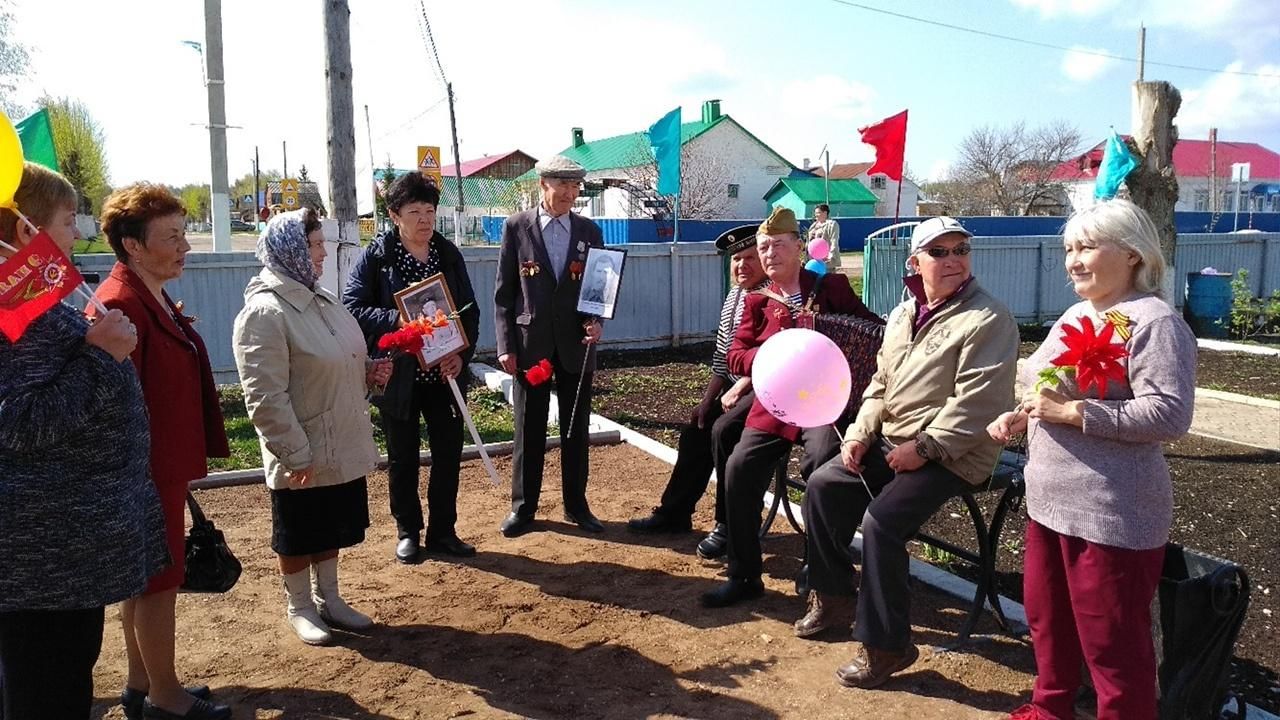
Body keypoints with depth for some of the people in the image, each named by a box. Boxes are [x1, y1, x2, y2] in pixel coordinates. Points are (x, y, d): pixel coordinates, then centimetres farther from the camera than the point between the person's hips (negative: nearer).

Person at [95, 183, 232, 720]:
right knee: (160, 580, 3)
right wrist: (141, 475, -21)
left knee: (146, 579, 18)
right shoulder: (121, 304, -21)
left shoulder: (154, 298, 11)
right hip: (149, 469, -10)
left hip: (164, 465, 10)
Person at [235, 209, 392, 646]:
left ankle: (328, 599, 38)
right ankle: (299, 607, 30)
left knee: (332, 529, 21)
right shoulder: (264, 313, -20)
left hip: (344, 448, 8)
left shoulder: (321, 300, 9)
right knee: (299, 536, 11)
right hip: (304, 456, -8)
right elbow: (266, 397, -23)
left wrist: (369, 371, 1)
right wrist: (296, 454, -22)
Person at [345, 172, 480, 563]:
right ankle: (408, 532, 26)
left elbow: (470, 311, 6)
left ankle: (443, 531, 24)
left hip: (444, 373, 3)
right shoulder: (376, 256, -6)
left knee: (449, 453, 8)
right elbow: (352, 308, -10)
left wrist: (462, 354, -8)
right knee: (403, 458, 10)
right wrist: (396, 320, -25)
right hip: (398, 375, -3)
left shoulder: (449, 254, 5)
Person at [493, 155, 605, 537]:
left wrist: (596, 320, -9)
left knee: (576, 429, 9)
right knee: (529, 430, 6)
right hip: (530, 343, -2)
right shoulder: (516, 227, -1)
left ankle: (576, 505, 22)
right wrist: (506, 345, -7)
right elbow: (503, 292, -1)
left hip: (576, 344, 2)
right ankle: (523, 506, 19)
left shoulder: (590, 232, 6)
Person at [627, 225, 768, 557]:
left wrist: (738, 390, -17)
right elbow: (721, 357, 14)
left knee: (724, 429, -25)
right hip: (736, 386, 9)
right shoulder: (734, 297, 12)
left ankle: (729, 526, -10)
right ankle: (674, 513, 21)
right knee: (696, 428, 6)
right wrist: (708, 399, 6)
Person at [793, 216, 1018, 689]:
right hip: (891, 441, 9)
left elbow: (975, 402, -22)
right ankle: (833, 597, 21)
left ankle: (886, 645, -7)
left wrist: (923, 447, -22)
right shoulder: (903, 314, 11)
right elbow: (880, 384, 17)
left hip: (951, 455, -8)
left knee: (881, 521, -24)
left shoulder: (988, 320, -14)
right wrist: (860, 433, 3)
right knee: (823, 486, 4)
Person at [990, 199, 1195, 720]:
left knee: (1110, 641, 4)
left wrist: (1073, 413, -24)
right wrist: (1022, 416, 5)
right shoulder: (1076, 315, 13)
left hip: (1111, 515, -9)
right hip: (1049, 501, 9)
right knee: (1046, 618, 23)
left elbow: (1169, 414, -24)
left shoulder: (1154, 322, -15)